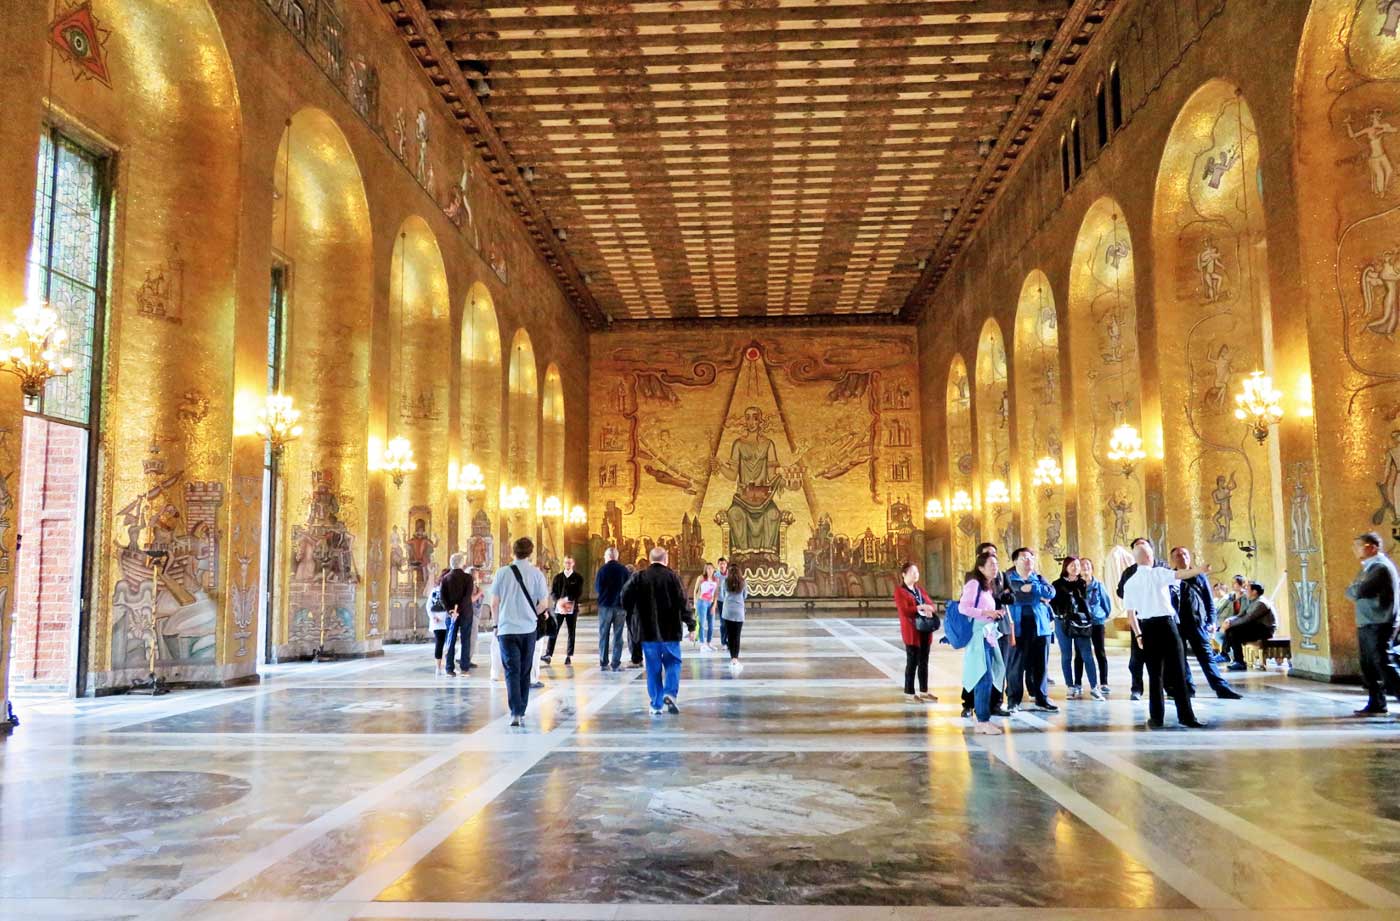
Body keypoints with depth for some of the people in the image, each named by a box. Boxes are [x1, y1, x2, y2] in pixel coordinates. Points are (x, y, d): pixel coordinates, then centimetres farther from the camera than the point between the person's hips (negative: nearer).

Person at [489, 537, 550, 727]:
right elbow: (544, 604, -2)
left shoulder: (502, 573, -3)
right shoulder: (536, 574, -3)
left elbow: (494, 603, -1)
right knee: (525, 672, 13)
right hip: (529, 629, 1)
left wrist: (497, 624, 13)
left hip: (507, 628, -1)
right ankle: (521, 713, 18)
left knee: (512, 671, 1)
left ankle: (515, 713, -13)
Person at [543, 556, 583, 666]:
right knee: (553, 631, -5)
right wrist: (559, 601, -13)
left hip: (572, 608, -1)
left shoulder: (578, 577, 3)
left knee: (571, 633, 3)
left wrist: (567, 599, -15)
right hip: (558, 608, 1)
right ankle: (549, 655, -7)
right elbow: (552, 592, 5)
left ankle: (569, 656, 8)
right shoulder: (558, 576, 10)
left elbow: (579, 593, -4)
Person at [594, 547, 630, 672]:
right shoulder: (624, 570, -3)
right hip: (620, 606, 1)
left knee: (603, 635, 9)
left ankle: (603, 663, 9)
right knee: (617, 635, 5)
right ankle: (616, 664, 2)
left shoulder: (602, 569, -7)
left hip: (605, 605, -1)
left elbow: (597, 588, -3)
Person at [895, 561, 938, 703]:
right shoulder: (899, 590, -6)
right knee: (912, 662, -3)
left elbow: (930, 604, 9)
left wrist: (928, 609, -13)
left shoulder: (920, 589, 17)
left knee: (924, 662, 11)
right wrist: (920, 608, -19)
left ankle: (923, 691, 20)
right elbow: (904, 610, -16)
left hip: (925, 629, 7)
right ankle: (909, 693, 4)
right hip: (911, 631, -7)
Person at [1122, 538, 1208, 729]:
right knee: (1177, 672, -1)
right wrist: (1200, 569, -32)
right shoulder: (1158, 573, -5)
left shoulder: (1129, 583, 7)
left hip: (1147, 628, 4)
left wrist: (1138, 635, 14)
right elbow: (1180, 574, -23)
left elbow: (1131, 614, 8)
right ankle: (1185, 715, -1)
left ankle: (1156, 717, 8)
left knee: (1155, 675, 8)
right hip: (1165, 624, -4)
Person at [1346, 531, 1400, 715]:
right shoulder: (1368, 567, 18)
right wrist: (1356, 590, -5)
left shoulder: (1380, 567, -13)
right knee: (1368, 667, 11)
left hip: (1379, 625, -9)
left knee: (1383, 666, -11)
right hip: (1365, 625, 9)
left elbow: (1359, 591, -22)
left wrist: (1353, 589, -2)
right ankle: (1376, 704, 16)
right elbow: (1351, 592, 16)